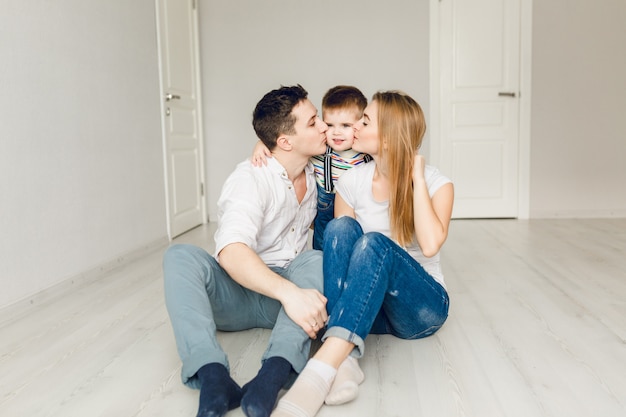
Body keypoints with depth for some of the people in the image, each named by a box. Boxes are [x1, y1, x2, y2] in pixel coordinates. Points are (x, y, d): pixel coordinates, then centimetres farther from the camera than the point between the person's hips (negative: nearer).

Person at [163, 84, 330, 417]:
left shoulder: (316, 173, 5)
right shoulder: (251, 178, -15)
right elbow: (231, 252, -32)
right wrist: (289, 292, -46)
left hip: (292, 287, 4)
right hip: (236, 293, -3)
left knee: (316, 259, -28)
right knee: (180, 256, -30)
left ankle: (274, 373, -45)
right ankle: (212, 376, -48)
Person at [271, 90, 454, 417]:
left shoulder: (435, 183, -7)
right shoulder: (352, 182, 1)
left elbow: (429, 245, -25)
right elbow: (340, 242, 1)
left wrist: (416, 178, -17)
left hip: (422, 306, -3)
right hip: (369, 310, 3)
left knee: (375, 243, -33)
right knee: (342, 227, -25)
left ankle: (321, 371, -48)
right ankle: (346, 357, -41)